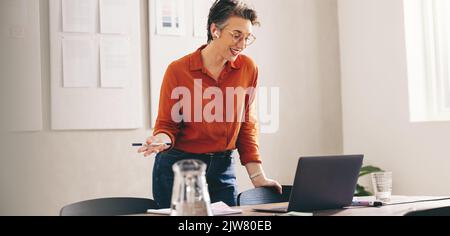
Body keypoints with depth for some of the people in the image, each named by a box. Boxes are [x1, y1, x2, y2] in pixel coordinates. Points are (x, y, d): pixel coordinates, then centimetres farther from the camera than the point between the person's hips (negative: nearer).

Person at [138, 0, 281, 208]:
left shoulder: (248, 69, -1)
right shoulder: (178, 71, -10)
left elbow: (247, 127, 4)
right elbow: (167, 124, -4)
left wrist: (257, 176, -1)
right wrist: (162, 140, -27)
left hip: (223, 169, 3)